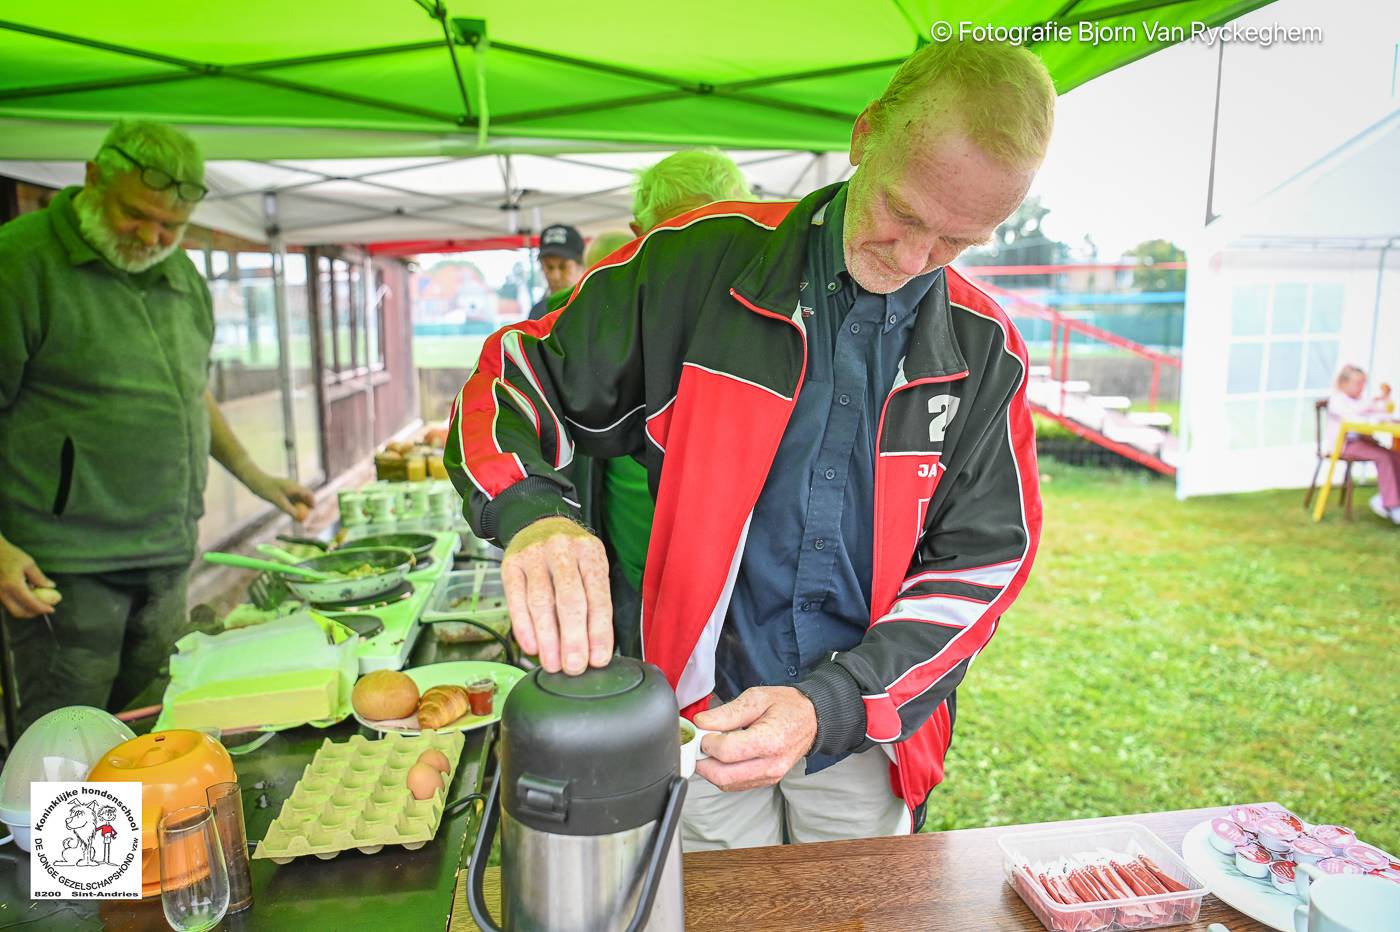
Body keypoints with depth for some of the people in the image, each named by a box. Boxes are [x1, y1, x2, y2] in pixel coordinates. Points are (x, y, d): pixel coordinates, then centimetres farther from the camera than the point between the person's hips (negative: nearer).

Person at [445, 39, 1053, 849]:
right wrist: (533, 513, -32)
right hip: (700, 715, -1)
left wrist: (833, 706, -21)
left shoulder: (984, 351, -5)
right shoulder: (704, 264, -12)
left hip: (866, 731, 2)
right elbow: (518, 379, -9)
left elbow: (982, 562, -7)